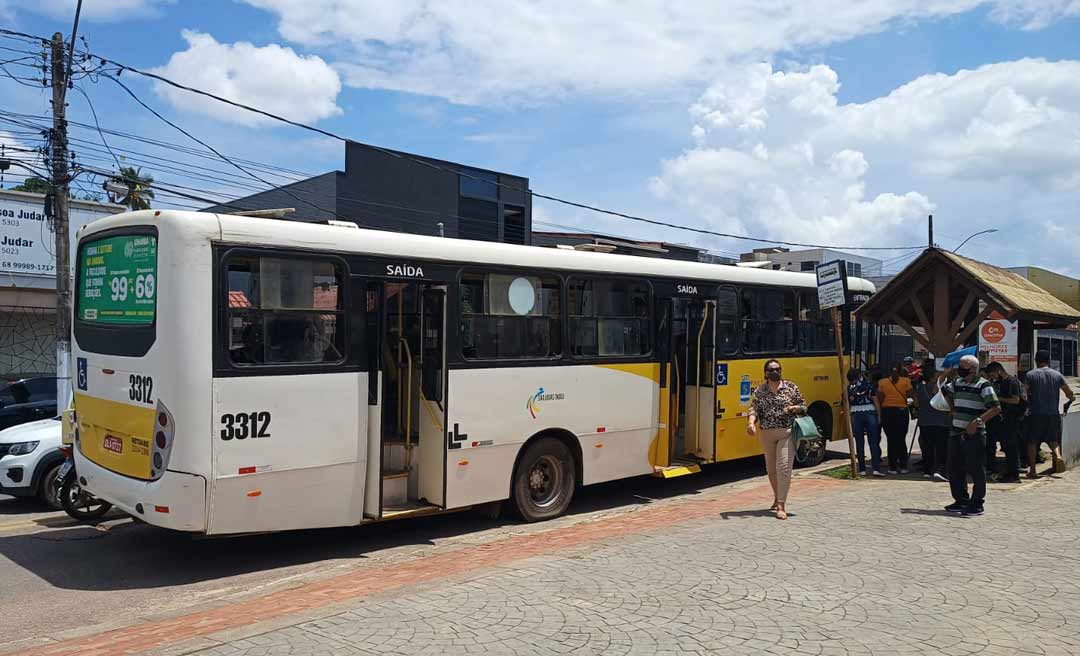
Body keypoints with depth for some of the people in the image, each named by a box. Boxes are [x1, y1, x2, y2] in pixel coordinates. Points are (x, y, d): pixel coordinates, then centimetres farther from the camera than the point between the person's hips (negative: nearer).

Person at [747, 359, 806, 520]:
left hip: (787, 433, -3)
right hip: (766, 434, 3)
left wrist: (793, 408, -14)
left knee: (783, 467, -12)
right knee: (771, 469, 14)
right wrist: (751, 422, -24)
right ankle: (777, 498, 35)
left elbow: (803, 407, 8)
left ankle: (781, 505, -10)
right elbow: (754, 409, -5)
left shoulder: (791, 387, 2)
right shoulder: (759, 391, 4)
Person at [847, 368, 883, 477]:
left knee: (859, 443, 7)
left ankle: (862, 469, 8)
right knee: (873, 442, 0)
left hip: (856, 414, 0)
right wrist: (879, 416, 7)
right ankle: (875, 468, -10)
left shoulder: (850, 387, 3)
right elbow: (876, 402, 3)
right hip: (870, 413, 0)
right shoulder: (869, 384, 2)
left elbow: (848, 403, 3)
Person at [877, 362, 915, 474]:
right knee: (901, 439, 8)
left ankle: (893, 467, 4)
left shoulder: (882, 382, 1)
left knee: (891, 440, 4)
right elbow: (911, 395, -10)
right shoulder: (906, 381, -2)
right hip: (901, 411, 0)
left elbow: (879, 400, -1)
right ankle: (903, 466, 7)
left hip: (887, 411, 1)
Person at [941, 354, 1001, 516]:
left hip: (974, 435, -8)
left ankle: (977, 504, 5)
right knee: (955, 469, 12)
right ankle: (961, 500, 24)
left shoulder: (983, 385, -10)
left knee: (976, 470, -3)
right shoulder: (957, 383, 11)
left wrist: (977, 421, -24)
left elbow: (996, 408, -17)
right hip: (956, 433, 8)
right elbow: (944, 389, 33)